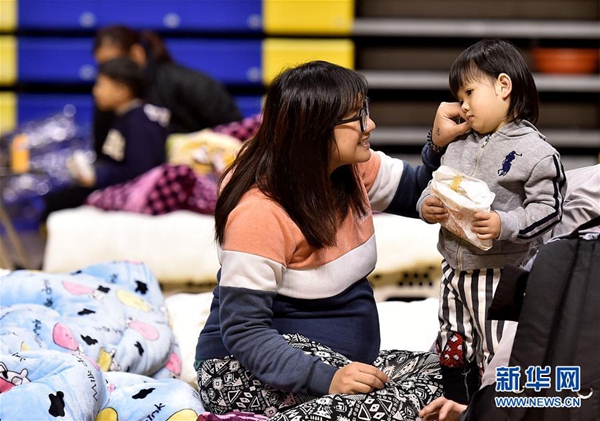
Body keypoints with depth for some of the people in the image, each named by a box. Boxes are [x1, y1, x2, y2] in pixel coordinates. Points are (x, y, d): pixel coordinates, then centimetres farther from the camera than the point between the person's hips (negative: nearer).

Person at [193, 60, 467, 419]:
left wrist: (440, 146, -7)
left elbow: (419, 196, 14)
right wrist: (327, 378, -37)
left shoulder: (352, 169, -1)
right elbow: (244, 332, -25)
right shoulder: (260, 213, -23)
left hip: (340, 360, 9)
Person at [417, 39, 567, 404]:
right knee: (455, 353, 18)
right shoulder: (459, 145, 8)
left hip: (501, 277, -7)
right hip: (455, 271, 7)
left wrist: (505, 225, -30)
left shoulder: (535, 152, -12)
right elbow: (435, 186, 14)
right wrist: (427, 206, -8)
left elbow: (547, 209, -16)